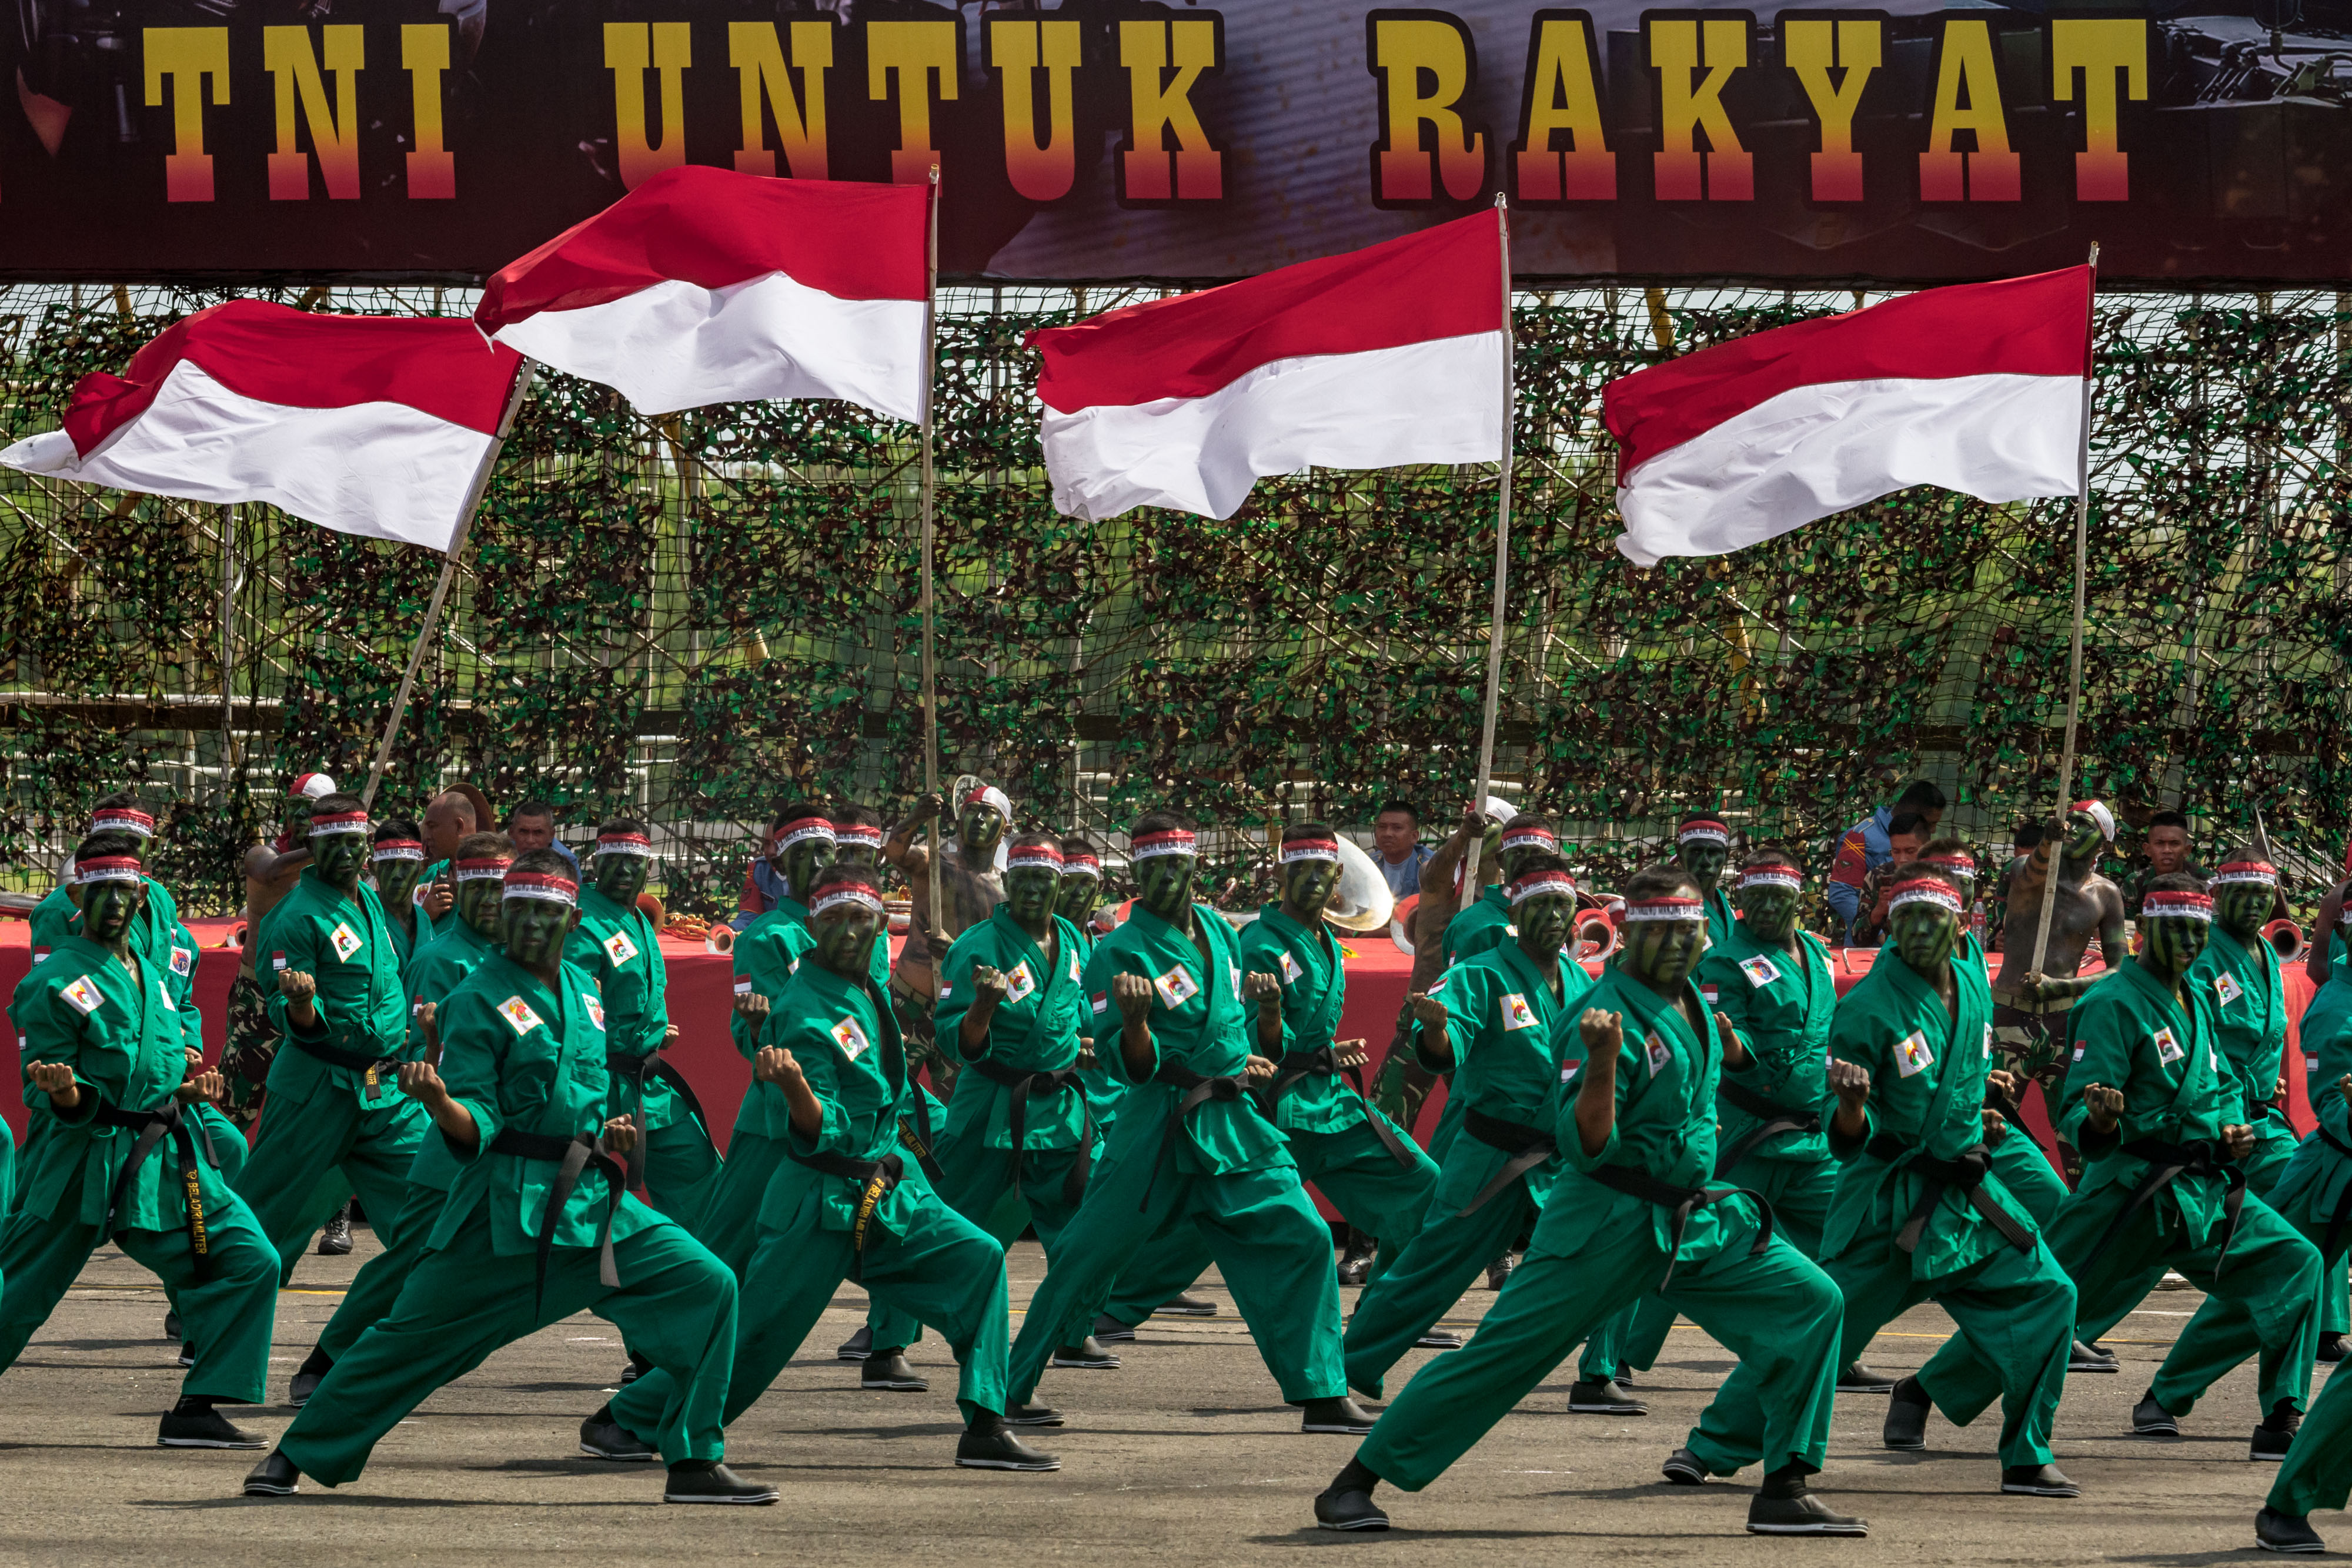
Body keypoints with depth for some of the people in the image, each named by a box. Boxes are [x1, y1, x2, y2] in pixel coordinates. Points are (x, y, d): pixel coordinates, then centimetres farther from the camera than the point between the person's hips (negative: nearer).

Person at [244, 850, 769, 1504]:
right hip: (506, 1206, -6)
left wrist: (610, 1130, 8)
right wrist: (438, 1101, -33)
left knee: (706, 1286, -6)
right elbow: (476, 1128, -13)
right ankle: (296, 1457, 11)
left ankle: (694, 1464, 1)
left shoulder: (583, 992, 13)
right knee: (414, 1334, -5)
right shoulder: (479, 1000, -6)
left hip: (593, 1202, 6)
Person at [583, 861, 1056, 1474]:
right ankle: (622, 1419, 11)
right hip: (821, 1199, -8)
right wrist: (792, 1082, -43)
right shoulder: (806, 1010, -18)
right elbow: (822, 1130, -23)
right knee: (755, 1331, -5)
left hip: (885, 1190, 8)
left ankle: (985, 1429, -5)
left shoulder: (868, 987, 7)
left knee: (977, 1260, -7)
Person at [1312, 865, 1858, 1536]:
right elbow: (1587, 1147, -22)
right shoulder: (1608, 1014, -17)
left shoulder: (1687, 998, 8)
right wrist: (1603, 1060, -35)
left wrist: (1728, 1045, 11)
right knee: (1505, 1350, -9)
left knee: (1811, 1300, -5)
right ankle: (1352, 1485, -1)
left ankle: (1784, 1491, -1)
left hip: (1695, 1221, 7)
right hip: (1607, 1222, -7)